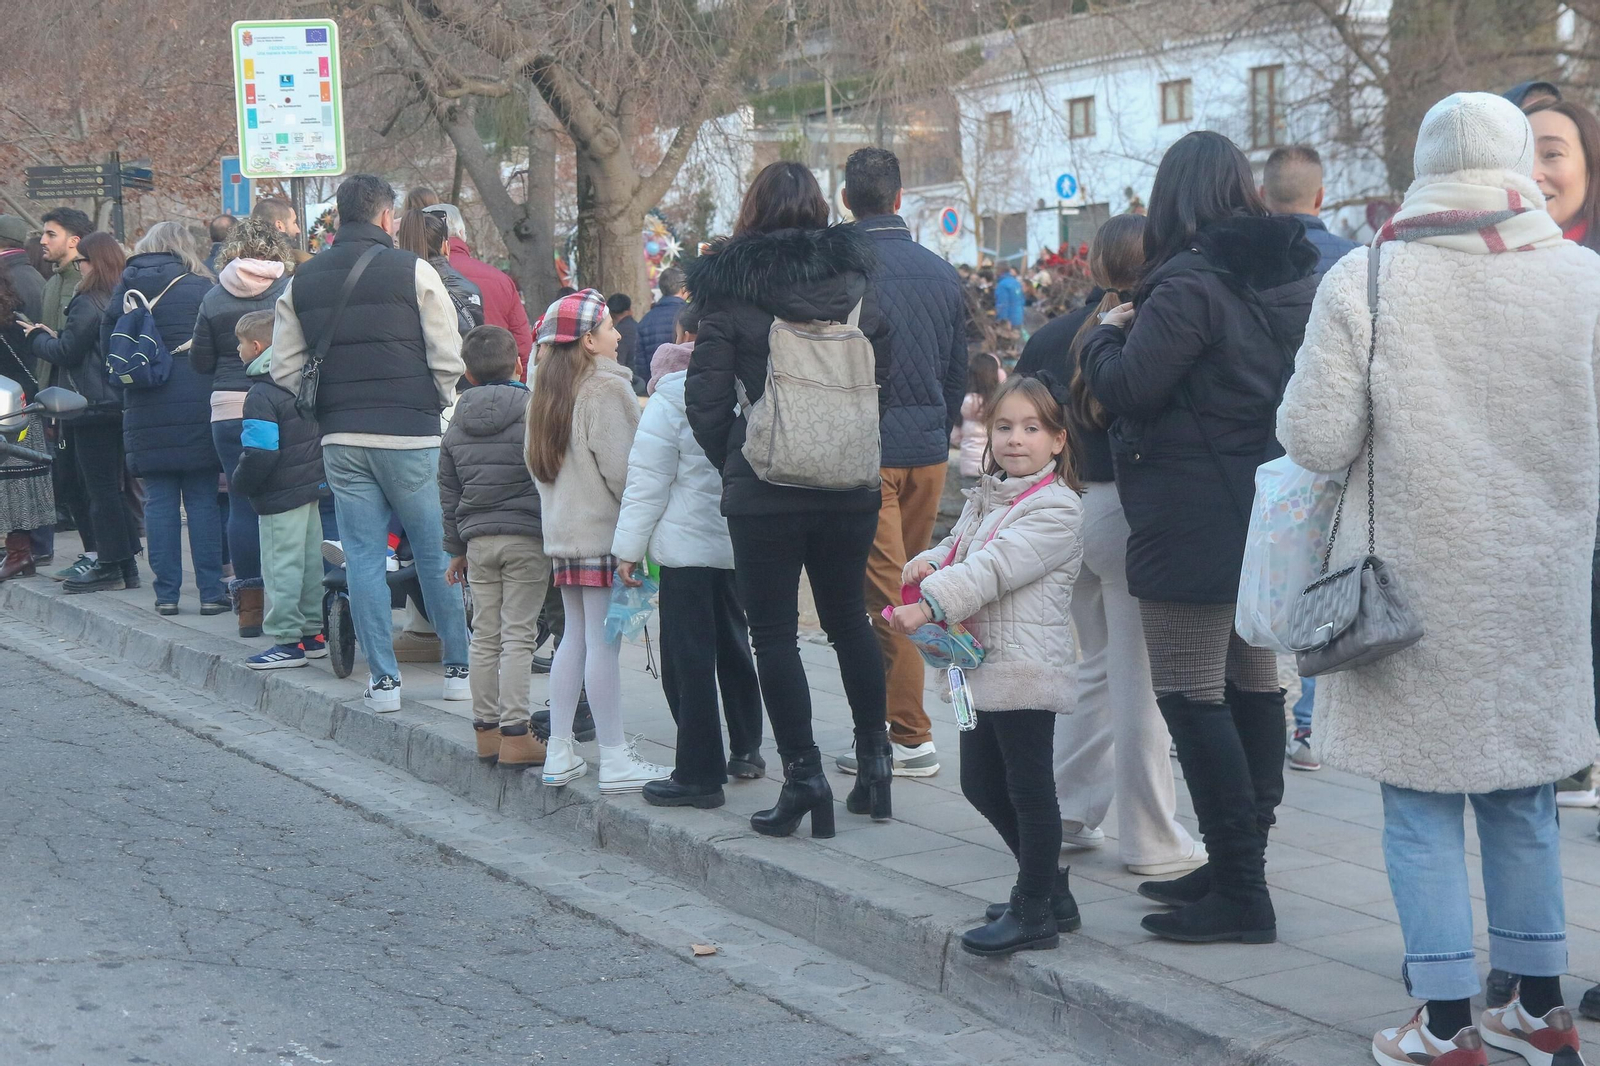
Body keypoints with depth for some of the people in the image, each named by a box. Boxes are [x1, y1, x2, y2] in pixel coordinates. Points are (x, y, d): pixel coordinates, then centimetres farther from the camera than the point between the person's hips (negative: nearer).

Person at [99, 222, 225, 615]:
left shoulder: (125, 290, 5)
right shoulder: (200, 288, -4)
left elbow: (108, 345, 10)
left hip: (145, 411, 2)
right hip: (197, 405, -2)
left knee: (159, 500, 6)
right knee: (202, 498, 2)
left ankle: (167, 593, 6)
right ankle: (211, 592, 1)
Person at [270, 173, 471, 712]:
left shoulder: (302, 281, 8)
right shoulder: (413, 272, -5)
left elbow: (285, 370, 7)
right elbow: (448, 359, -7)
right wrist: (437, 409, 9)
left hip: (340, 439, 3)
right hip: (409, 435, -3)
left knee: (363, 557, 7)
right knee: (437, 554, 7)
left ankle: (383, 679, 8)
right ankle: (459, 668, 14)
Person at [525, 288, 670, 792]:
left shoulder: (547, 391, 15)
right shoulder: (604, 390, -13)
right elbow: (621, 469, -17)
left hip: (563, 533, 9)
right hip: (604, 533, -9)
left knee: (575, 638, 14)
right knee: (604, 643, -6)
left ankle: (559, 752, 16)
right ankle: (615, 760, -2)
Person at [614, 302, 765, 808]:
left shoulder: (670, 402, -11)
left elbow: (647, 482, -10)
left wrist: (629, 547, -2)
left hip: (689, 545, -6)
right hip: (741, 543, 6)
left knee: (688, 655, -2)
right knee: (733, 643, 20)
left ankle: (699, 774, -2)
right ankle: (746, 750, 30)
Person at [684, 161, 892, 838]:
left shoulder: (731, 293, -8)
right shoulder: (856, 285, 3)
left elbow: (706, 400, -10)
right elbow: (884, 383, 4)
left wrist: (732, 463, 7)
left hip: (763, 493, -4)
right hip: (849, 486, 4)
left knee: (774, 632, 3)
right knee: (849, 618, 18)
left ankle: (803, 776, 0)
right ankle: (874, 760, 22)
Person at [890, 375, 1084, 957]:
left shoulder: (1055, 508, -13)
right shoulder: (985, 498, 15)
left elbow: (994, 566, -24)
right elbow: (958, 548, 22)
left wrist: (930, 604, -33)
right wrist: (926, 563, -2)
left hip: (1026, 666, -9)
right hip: (983, 665, 10)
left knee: (1028, 787, -2)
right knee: (980, 782, 15)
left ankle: (1034, 911, 8)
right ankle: (1050, 889, 27)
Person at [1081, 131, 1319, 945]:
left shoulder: (1189, 284, -18)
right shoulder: (1292, 276, 9)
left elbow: (1126, 388, -21)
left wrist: (1108, 334, 0)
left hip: (1194, 525, -9)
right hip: (1268, 512, 9)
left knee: (1191, 696, -5)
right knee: (1251, 680, 14)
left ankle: (1237, 892, -5)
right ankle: (1239, 867, 24)